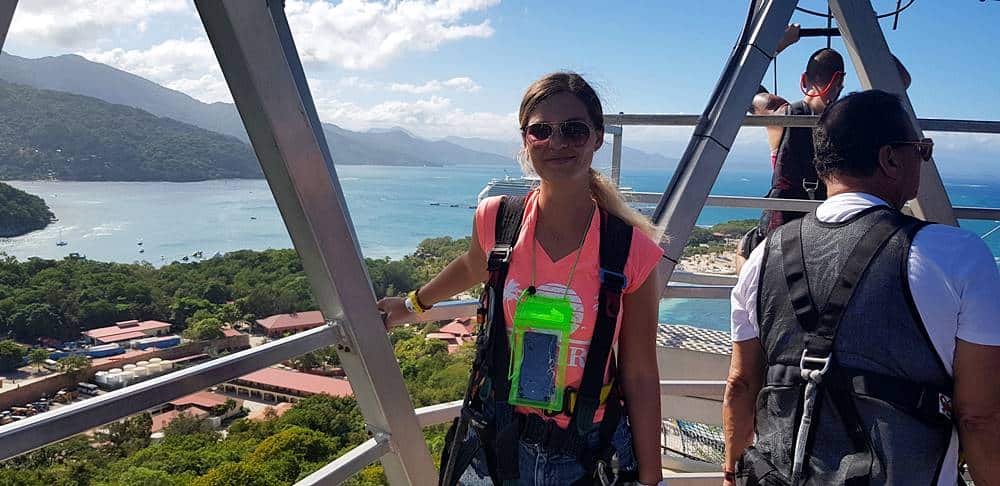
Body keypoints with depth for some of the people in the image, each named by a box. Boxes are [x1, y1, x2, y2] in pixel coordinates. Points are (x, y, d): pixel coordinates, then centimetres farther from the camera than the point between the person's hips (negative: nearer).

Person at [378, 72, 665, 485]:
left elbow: (640, 375, -7)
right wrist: (413, 304, 32)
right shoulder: (495, 218, -9)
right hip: (496, 439, 2)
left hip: (588, 451, -1)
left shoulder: (632, 251, -15)